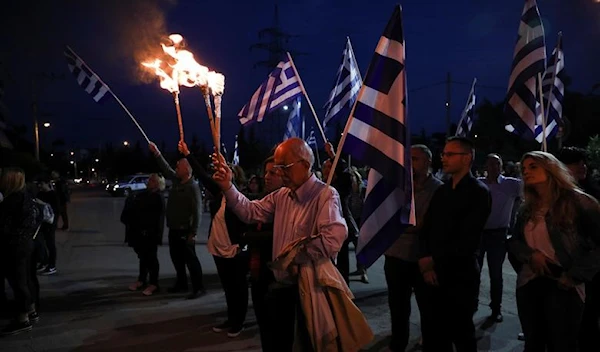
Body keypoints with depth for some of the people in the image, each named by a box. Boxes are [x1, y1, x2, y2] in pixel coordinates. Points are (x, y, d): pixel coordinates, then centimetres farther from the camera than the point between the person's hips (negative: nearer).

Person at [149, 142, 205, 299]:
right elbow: (166, 169, 24)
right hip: (173, 229, 9)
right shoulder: (176, 181, 7)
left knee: (190, 259, -4)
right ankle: (181, 283, 31)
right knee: (176, 258, 17)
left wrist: (193, 233, -23)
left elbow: (197, 211, -21)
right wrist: (157, 153, 18)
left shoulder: (193, 187, -18)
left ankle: (198, 287, 3)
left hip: (185, 231, -9)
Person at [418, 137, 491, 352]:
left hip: (459, 276, -6)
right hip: (433, 274, 6)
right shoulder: (441, 191, 13)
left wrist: (434, 260, -11)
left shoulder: (479, 192, -8)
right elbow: (426, 230, 10)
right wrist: (424, 261, -7)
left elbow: (468, 239, -16)